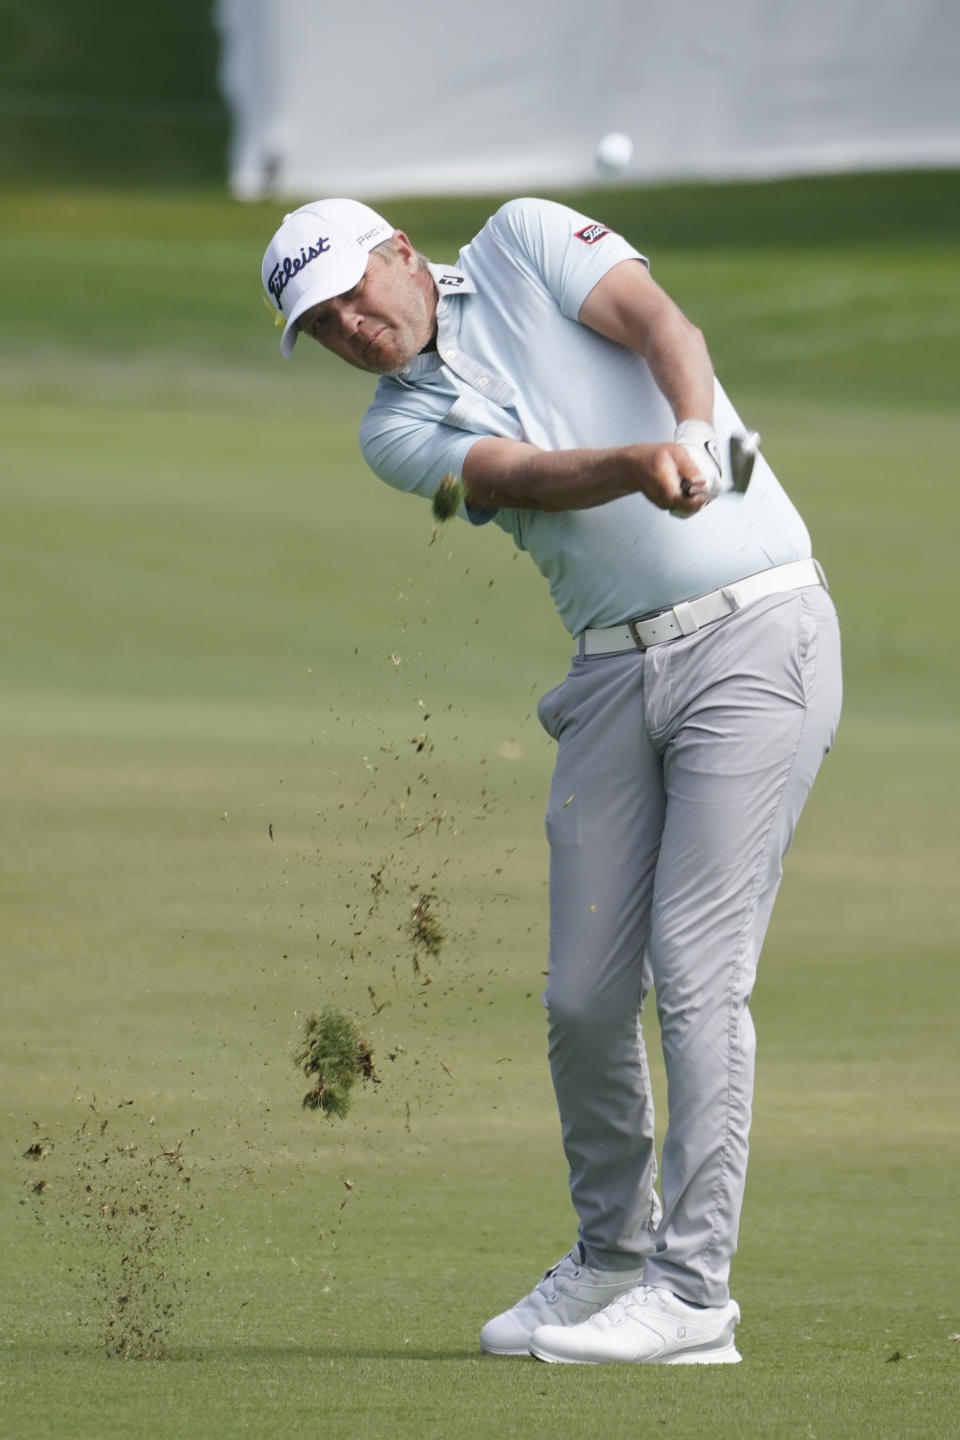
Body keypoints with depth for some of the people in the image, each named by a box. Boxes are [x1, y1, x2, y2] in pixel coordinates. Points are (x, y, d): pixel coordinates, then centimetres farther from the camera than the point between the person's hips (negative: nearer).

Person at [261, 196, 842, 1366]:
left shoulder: (524, 243, 5)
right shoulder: (398, 431, 8)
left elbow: (660, 323, -11)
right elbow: (529, 476, -11)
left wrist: (695, 435, -32)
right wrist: (639, 463, -32)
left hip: (754, 631, -4)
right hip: (615, 669, 4)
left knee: (695, 970, -12)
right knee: (583, 994, 2)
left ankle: (692, 1292, -11)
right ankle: (612, 1255, 24)